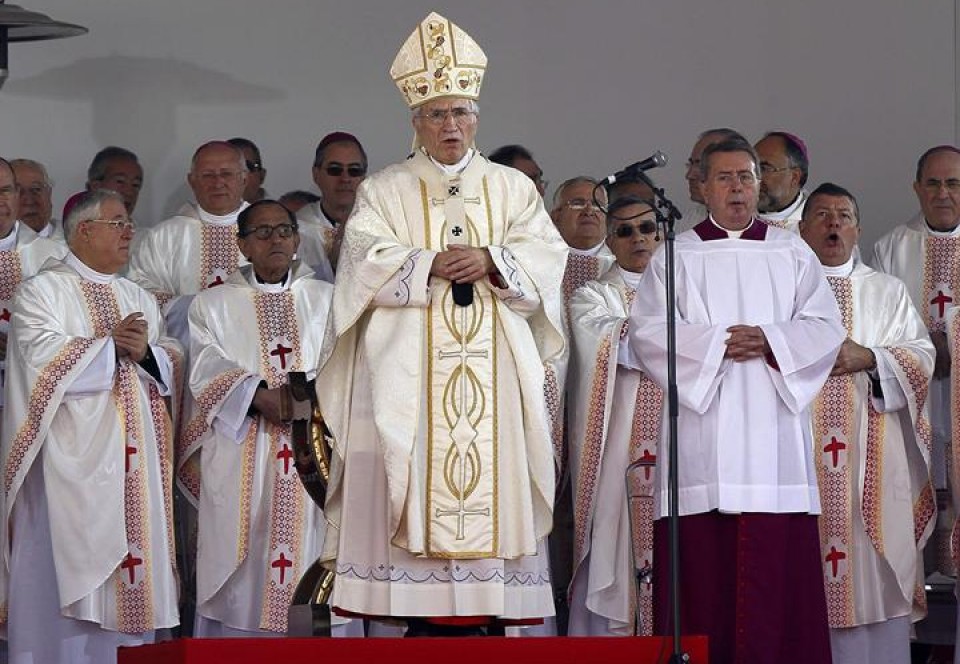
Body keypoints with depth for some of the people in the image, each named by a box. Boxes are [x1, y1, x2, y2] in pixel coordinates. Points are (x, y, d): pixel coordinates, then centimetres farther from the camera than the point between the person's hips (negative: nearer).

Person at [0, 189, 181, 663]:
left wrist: (145, 352, -8)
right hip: (73, 460, -5)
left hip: (135, 463, 5)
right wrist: (112, 344, -4)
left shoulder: (141, 300, 21)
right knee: (71, 576, -9)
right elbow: (44, 361, -13)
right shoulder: (43, 291, 2)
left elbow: (171, 370, 13)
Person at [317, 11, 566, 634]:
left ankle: (479, 607, -4)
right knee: (415, 485, -9)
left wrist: (490, 262, -14)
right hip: (410, 372, -2)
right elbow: (366, 259, -4)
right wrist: (431, 265, -18)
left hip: (495, 368, 2)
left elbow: (547, 254, 4)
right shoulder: (384, 191, 10)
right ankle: (420, 612, -9)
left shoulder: (513, 187, 15)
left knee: (492, 477, -5)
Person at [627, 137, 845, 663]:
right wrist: (716, 343, -12)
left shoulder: (793, 254, 16)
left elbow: (824, 328, 7)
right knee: (703, 563, -6)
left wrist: (770, 341, -11)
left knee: (775, 558, -5)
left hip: (772, 437, 1)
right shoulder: (675, 256, 11)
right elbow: (647, 333, 0)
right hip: (701, 437, -1)